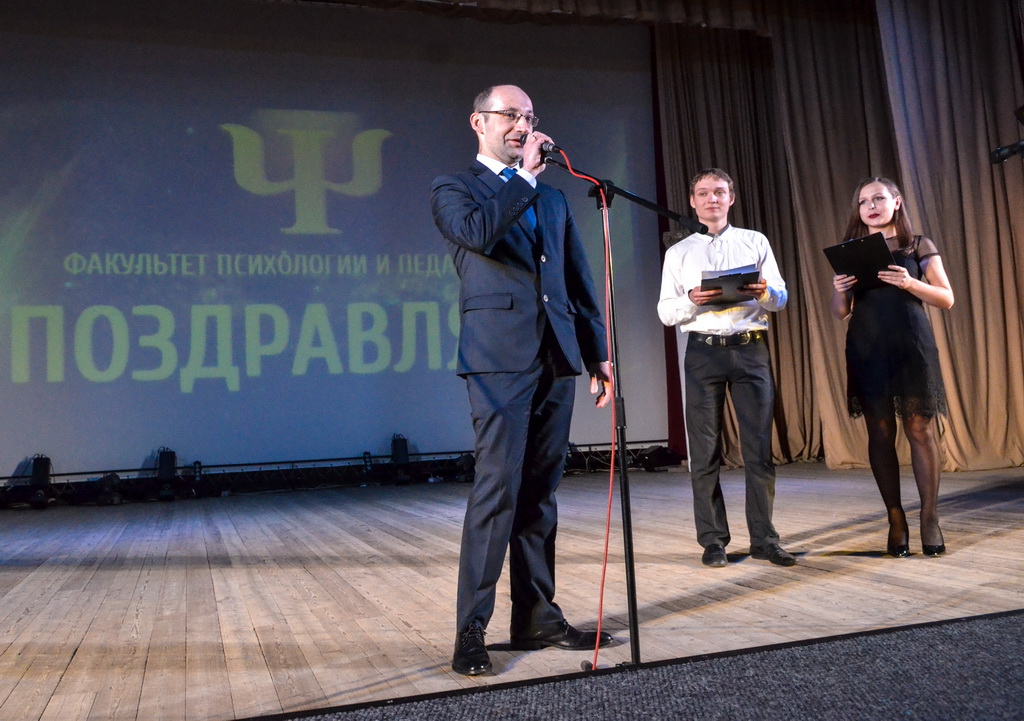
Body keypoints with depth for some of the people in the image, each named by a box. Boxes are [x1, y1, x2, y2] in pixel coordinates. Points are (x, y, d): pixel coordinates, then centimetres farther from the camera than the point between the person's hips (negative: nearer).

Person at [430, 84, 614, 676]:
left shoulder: (553, 198, 23)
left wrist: (600, 352, 13)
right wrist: (525, 176, -6)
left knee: (540, 492, 8)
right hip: (501, 356, -5)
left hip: (557, 357, 5)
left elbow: (580, 280, 19)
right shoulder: (453, 188, 8)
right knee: (498, 487, -11)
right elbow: (477, 232, -17)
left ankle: (538, 617, 15)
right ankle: (472, 628, -2)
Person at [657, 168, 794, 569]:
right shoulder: (679, 253, 12)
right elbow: (665, 312, 6)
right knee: (705, 451, 1)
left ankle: (763, 539, 7)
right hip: (703, 352, 0)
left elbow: (781, 297, 10)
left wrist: (764, 291, -13)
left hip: (751, 349, 0)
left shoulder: (755, 242, 14)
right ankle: (713, 540, 9)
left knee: (759, 447, -1)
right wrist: (692, 300, -15)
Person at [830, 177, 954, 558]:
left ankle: (929, 518, 3)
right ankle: (896, 520, 8)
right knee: (880, 434, 1)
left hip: (912, 346, -1)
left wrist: (910, 284, -15)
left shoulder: (920, 247, 7)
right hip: (867, 350, 2)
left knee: (920, 429, -4)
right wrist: (839, 291, -11)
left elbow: (946, 298, 2)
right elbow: (841, 312, 11)